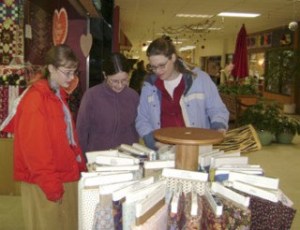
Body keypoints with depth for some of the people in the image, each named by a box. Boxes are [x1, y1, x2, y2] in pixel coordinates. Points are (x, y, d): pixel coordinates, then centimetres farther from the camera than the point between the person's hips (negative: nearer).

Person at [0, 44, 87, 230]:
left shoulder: (59, 95, 10)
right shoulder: (35, 99, -18)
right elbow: (34, 148, -19)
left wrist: (80, 165, 12)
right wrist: (50, 183, -16)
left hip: (65, 176, 8)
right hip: (45, 182, -8)